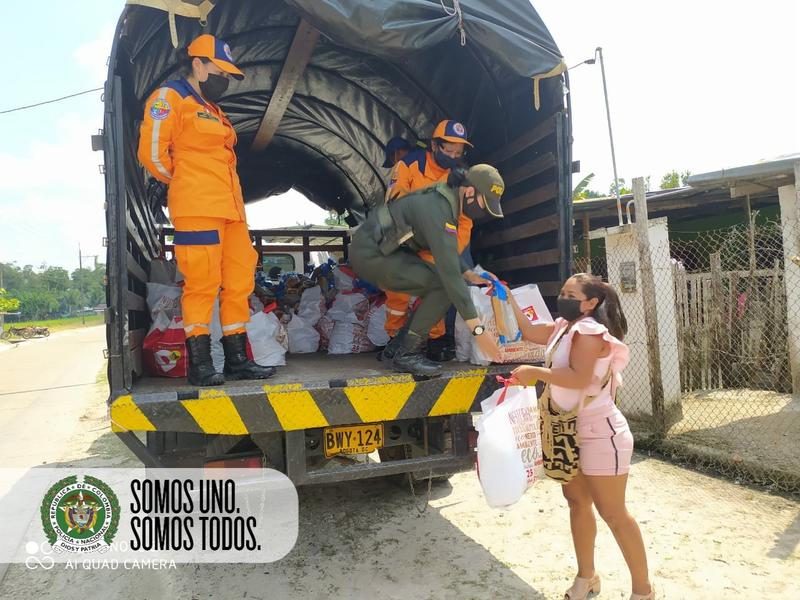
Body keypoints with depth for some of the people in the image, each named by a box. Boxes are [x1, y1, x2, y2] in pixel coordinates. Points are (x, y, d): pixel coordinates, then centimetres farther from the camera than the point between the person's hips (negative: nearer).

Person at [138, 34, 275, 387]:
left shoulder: (215, 111, 27)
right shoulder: (170, 98, 1)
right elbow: (152, 152, -7)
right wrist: (181, 184, 6)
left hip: (230, 210, 8)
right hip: (197, 210, -8)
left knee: (239, 282, 4)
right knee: (201, 285, -10)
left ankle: (237, 360, 10)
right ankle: (199, 364, -1)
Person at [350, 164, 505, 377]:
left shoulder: (445, 199, 5)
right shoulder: (438, 210, -25)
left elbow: (446, 251, 20)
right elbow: (449, 273, -30)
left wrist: (469, 274, 5)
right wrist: (478, 329, -29)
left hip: (381, 249, 10)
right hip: (370, 254, -10)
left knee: (442, 283, 8)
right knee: (443, 287, -19)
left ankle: (403, 343, 12)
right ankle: (406, 354, -9)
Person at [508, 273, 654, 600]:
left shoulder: (589, 331, -19)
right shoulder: (564, 327, 8)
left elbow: (579, 378, -29)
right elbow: (528, 331, 13)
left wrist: (534, 372, -22)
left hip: (600, 433, -9)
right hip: (572, 432, 9)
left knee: (612, 512, 0)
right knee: (577, 503, 17)